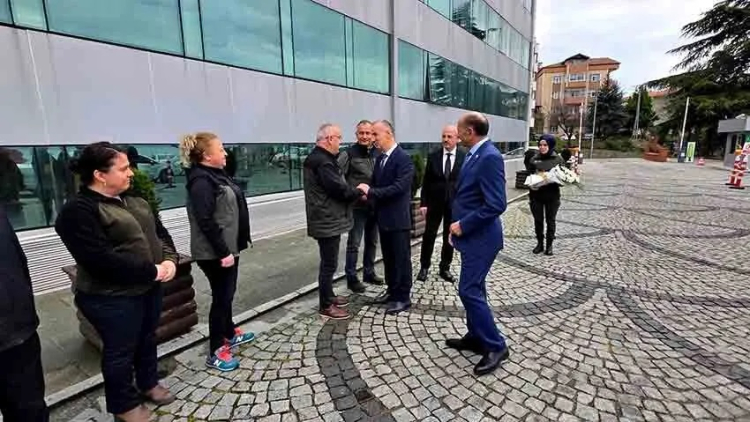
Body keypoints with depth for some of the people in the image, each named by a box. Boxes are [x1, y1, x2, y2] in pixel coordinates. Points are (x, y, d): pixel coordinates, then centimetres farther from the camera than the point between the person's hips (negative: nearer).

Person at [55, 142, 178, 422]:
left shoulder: (134, 202, 6)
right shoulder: (78, 211, -19)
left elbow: (160, 232, 7)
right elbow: (102, 261, -27)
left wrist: (169, 260, -12)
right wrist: (152, 271, -23)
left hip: (149, 287, 7)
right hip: (112, 298, -7)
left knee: (148, 338, 23)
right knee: (120, 350, 12)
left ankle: (148, 383, 45)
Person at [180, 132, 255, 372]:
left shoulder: (216, 175, 11)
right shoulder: (201, 181, -19)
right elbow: (206, 222, -24)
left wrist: (231, 247, 19)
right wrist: (223, 252, -23)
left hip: (228, 247, 10)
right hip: (214, 253, -10)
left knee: (227, 294, 21)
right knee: (221, 297, 1)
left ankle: (230, 334, 39)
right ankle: (216, 352, 15)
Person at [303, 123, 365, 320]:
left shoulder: (320, 158, 14)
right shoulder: (322, 161, -21)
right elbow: (339, 189, -24)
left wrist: (354, 191, 3)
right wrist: (360, 191, -8)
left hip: (328, 219, 11)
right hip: (327, 222, -11)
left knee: (328, 261, 20)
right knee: (329, 263, 0)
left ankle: (329, 296, 35)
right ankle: (326, 306, 14)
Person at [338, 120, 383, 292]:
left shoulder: (378, 153, 7)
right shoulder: (348, 154, -8)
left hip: (374, 206, 5)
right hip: (357, 206, -5)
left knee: (372, 242, 16)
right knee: (354, 243, 3)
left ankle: (369, 272, 32)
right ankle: (351, 278, 16)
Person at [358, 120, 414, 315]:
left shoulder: (403, 158, -15)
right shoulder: (380, 158, 11)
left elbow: (399, 187, -23)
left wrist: (371, 192, -21)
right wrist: (368, 193, -4)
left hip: (398, 218, -8)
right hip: (384, 217, 8)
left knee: (401, 259, 5)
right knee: (388, 258, 18)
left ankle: (403, 297, 18)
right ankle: (392, 290, 34)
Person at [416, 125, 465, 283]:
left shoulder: (464, 157, -3)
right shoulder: (433, 156, 0)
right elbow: (426, 182, 1)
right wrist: (423, 203, -5)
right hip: (434, 202, 1)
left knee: (450, 237, 10)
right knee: (428, 236, 6)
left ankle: (445, 268, 25)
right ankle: (424, 267, 23)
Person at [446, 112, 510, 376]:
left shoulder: (490, 157, -21)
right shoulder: (475, 155, 10)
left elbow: (496, 204, -26)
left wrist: (463, 225, -18)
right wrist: (459, 225, 11)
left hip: (480, 237, -10)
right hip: (470, 235, 10)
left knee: (469, 291, -4)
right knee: (474, 288, 17)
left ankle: (496, 346, 12)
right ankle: (476, 337, 32)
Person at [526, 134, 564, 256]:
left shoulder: (558, 159, 1)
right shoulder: (534, 159, 3)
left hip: (552, 195, -1)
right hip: (536, 194, 1)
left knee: (550, 220, 8)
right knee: (538, 220, 8)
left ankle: (549, 245, 20)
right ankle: (540, 243, 23)